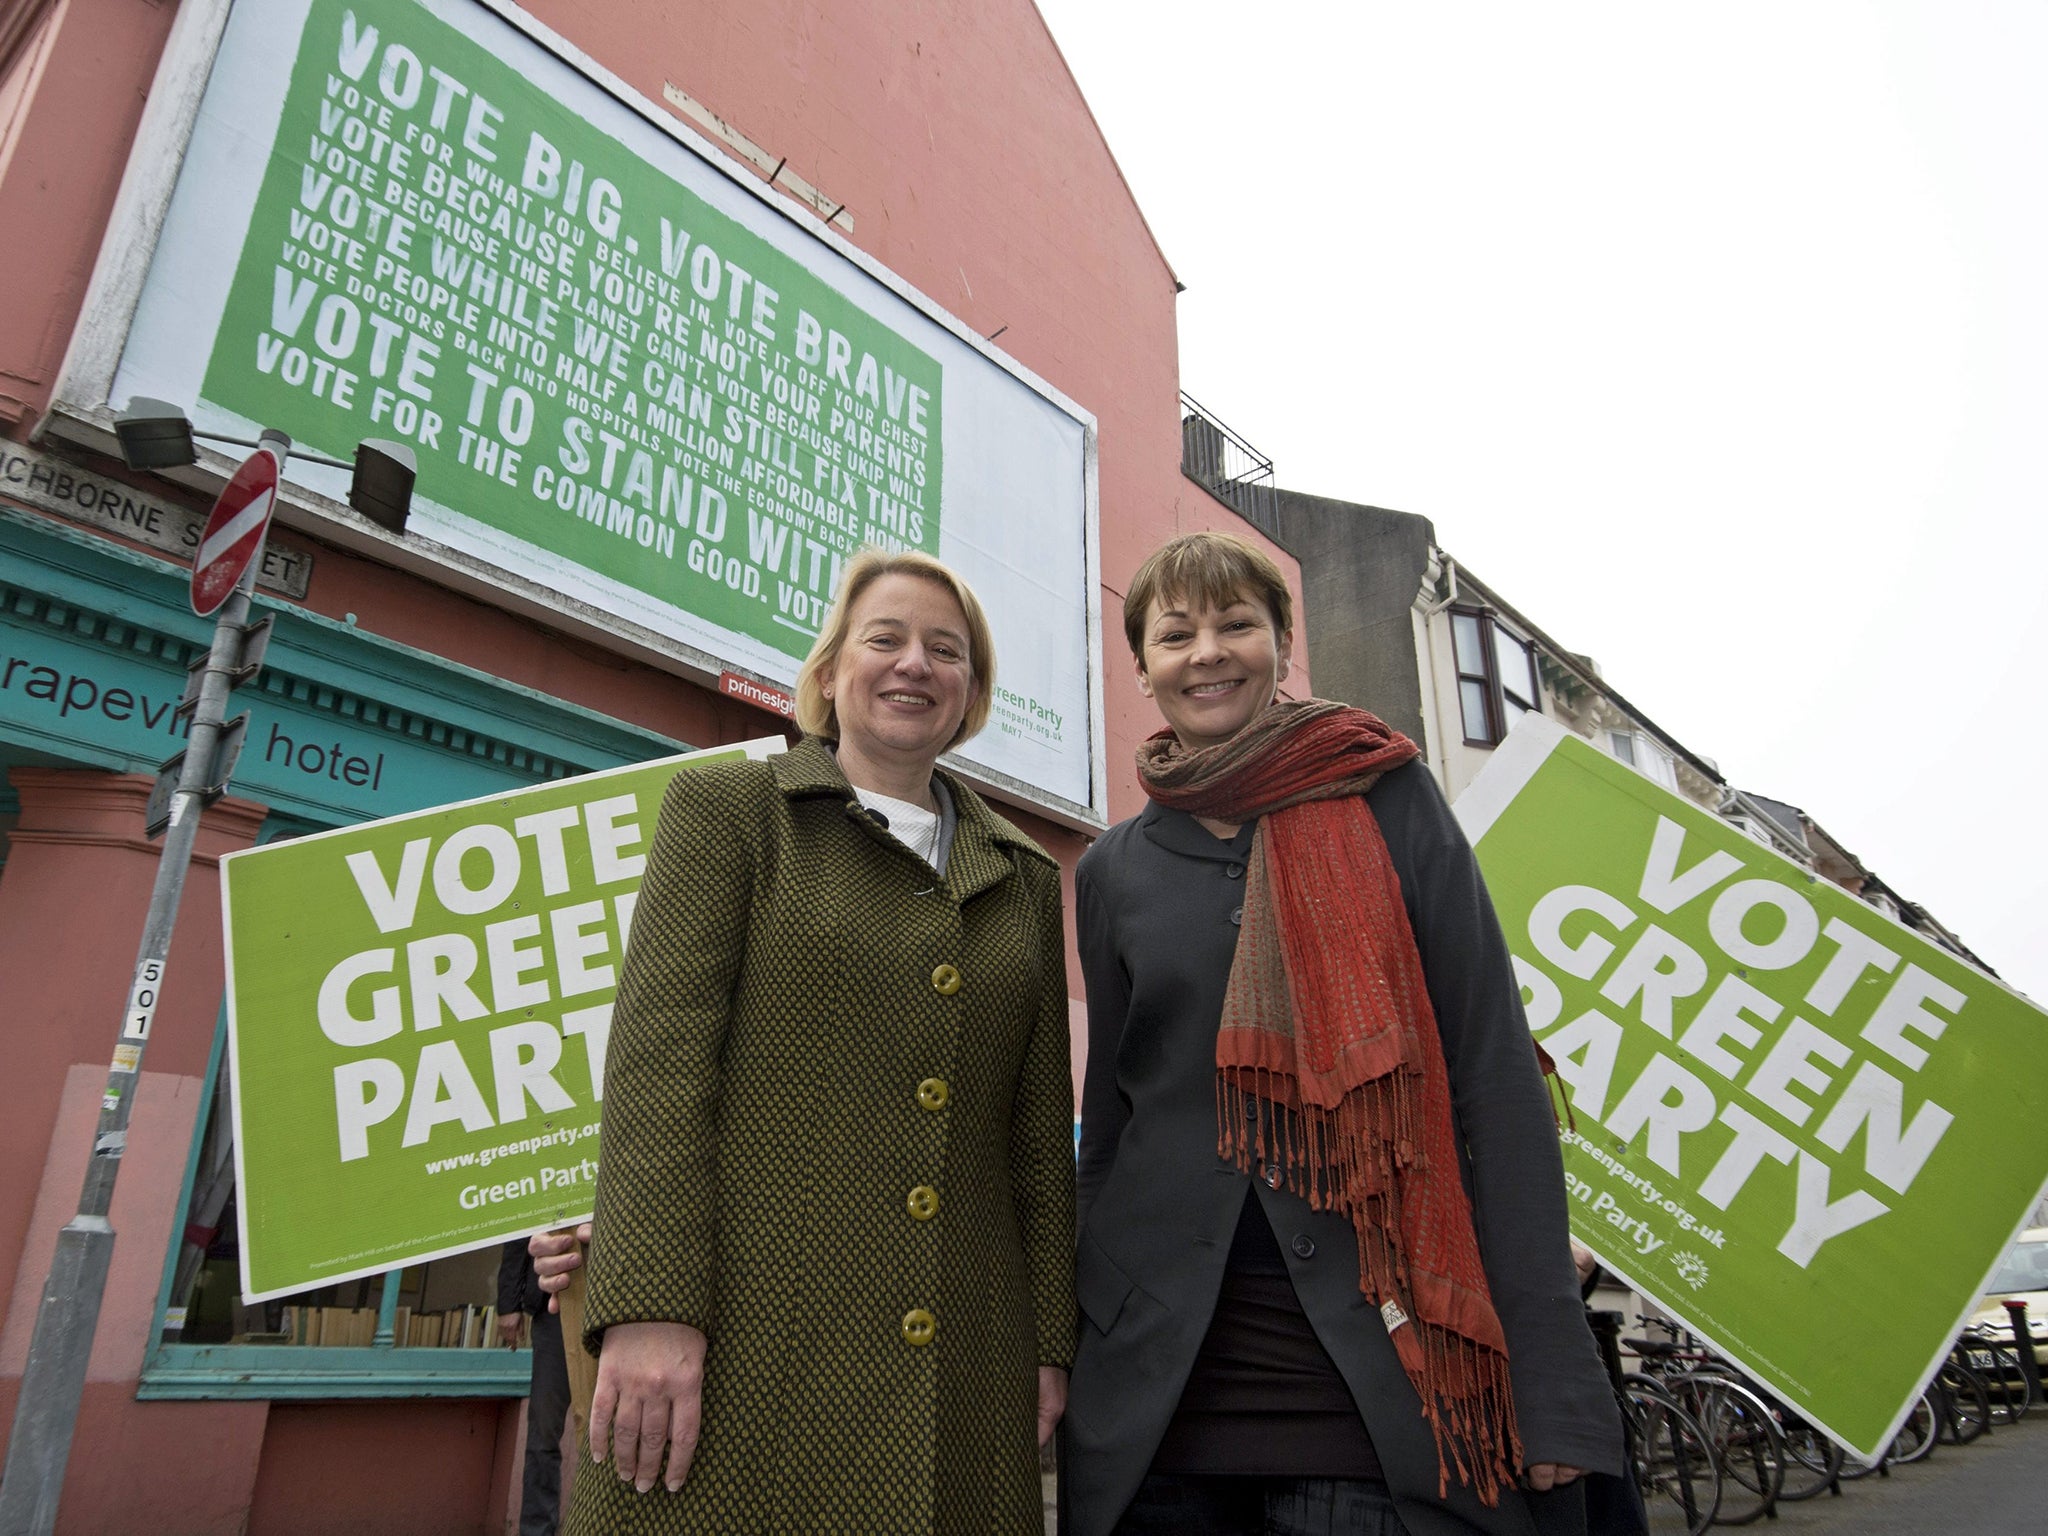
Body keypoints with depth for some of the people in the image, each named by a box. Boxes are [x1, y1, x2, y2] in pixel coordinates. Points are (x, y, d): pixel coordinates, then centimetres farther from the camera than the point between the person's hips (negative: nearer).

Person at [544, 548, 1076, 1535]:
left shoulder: (1025, 879, 15)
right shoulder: (725, 809, 5)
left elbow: (1041, 1131, 14)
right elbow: (659, 1055, -6)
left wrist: (1049, 1342, 7)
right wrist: (648, 1307, -15)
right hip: (744, 1338, -3)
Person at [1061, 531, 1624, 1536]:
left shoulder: (1386, 800, 0)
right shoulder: (1112, 870, 7)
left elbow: (1495, 1074, -3)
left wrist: (1552, 1375, -8)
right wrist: (1068, 1355, 12)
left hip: (1382, 1373, -2)